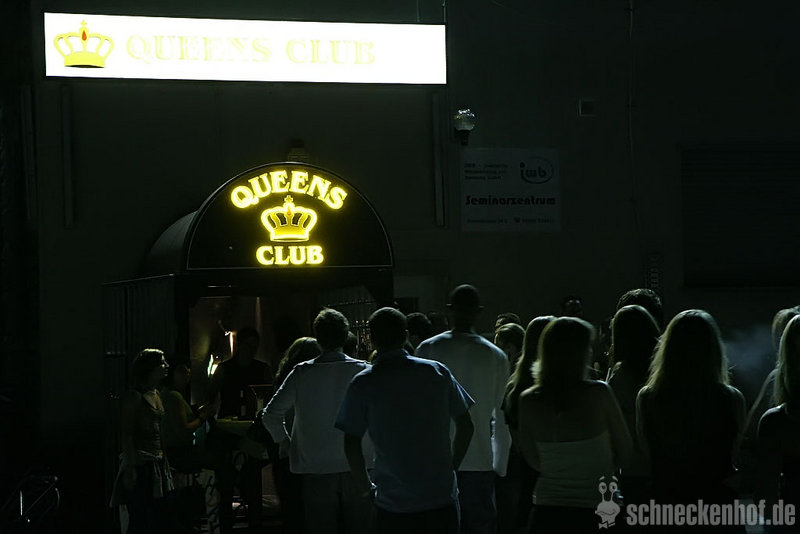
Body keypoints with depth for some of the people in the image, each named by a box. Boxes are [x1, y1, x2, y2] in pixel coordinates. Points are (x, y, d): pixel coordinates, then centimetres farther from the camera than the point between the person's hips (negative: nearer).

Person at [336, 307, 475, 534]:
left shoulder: (363, 383, -6)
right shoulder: (438, 372, 0)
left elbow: (351, 446, -7)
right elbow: (465, 426, 5)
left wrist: (366, 487, 7)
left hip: (394, 505, -2)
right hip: (442, 498, 2)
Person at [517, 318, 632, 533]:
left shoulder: (528, 401, -4)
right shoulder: (598, 394, -13)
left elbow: (535, 462, 8)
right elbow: (625, 454, -3)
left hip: (545, 514, 3)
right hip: (593, 513, -3)